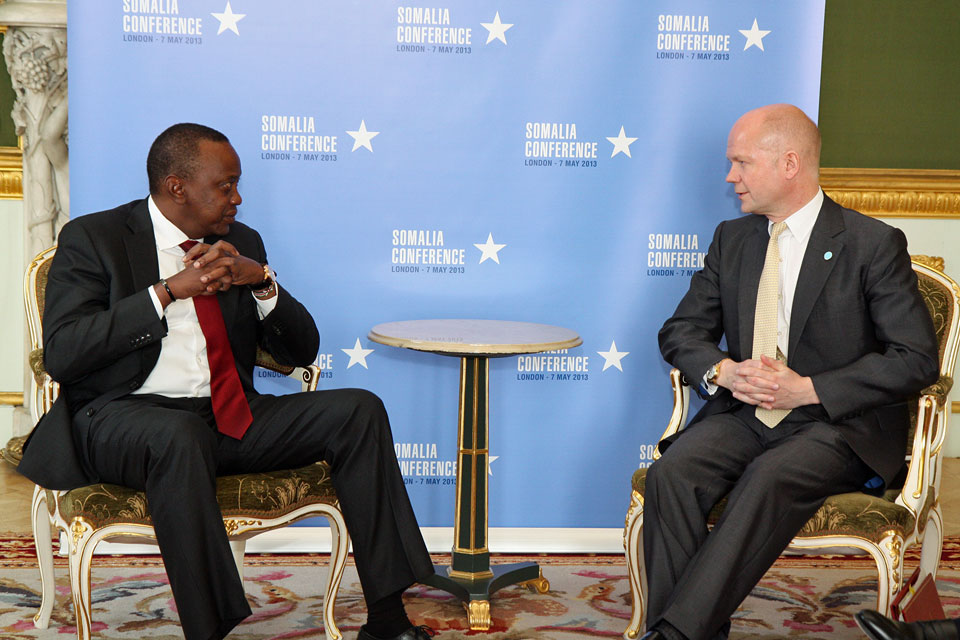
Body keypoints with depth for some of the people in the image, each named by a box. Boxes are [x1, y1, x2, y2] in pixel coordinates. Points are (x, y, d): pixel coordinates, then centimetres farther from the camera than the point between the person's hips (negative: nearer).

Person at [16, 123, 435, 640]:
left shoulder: (241, 244, 15)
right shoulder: (92, 239, 0)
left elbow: (301, 352, 13)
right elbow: (60, 355, -14)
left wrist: (261, 281, -6)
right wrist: (168, 291, -17)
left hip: (230, 418, 5)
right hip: (122, 418, -5)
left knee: (359, 411, -13)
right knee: (180, 436, -40)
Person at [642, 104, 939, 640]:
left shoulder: (873, 244, -4)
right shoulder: (732, 239, 13)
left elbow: (917, 358, -9)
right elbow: (681, 331, 15)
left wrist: (808, 389, -17)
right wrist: (722, 370, -9)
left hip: (839, 424, -4)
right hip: (744, 414, 5)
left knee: (769, 477, -35)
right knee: (673, 471, -25)